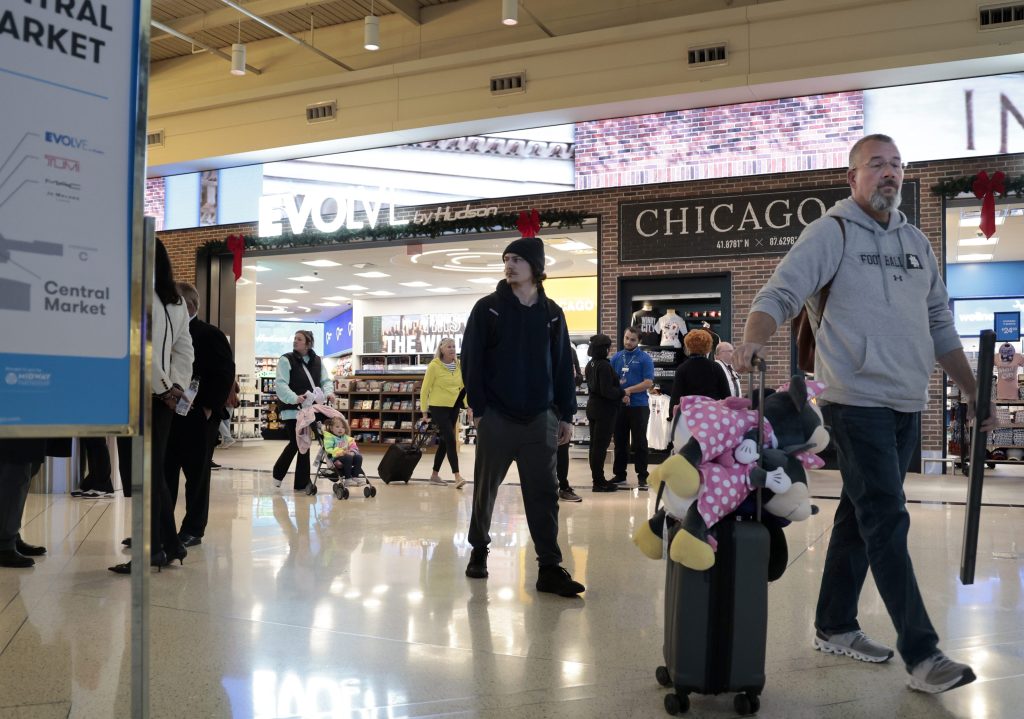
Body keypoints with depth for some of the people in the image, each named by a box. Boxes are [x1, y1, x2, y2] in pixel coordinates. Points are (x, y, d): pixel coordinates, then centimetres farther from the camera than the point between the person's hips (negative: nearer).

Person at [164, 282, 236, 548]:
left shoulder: (211, 335, -5)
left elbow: (225, 374, -11)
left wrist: (208, 407, -15)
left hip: (197, 417, -6)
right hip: (168, 415, 6)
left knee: (197, 474, 3)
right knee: (164, 473, 8)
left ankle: (193, 530, 11)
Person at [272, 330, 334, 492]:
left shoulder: (317, 361, 13)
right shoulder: (286, 360, -4)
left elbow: (326, 380, 12)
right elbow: (280, 384, -14)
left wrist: (328, 392, -11)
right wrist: (294, 398, -30)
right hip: (292, 410, -5)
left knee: (298, 444, 9)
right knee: (299, 444, -7)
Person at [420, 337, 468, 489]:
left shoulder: (458, 365, 2)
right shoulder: (434, 366, -12)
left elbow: (463, 387, 10)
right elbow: (424, 390, -7)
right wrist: (424, 412, -6)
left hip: (453, 408, 6)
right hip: (438, 407, -6)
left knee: (444, 441, 12)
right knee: (451, 441, -13)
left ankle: (435, 475, 23)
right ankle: (457, 477, -15)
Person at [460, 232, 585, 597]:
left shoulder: (552, 313, 7)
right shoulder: (488, 308, -1)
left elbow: (562, 366, 8)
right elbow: (472, 361, -3)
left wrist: (566, 414, 4)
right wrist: (478, 407, -9)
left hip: (539, 419, 2)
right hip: (496, 417, -2)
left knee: (544, 494, 0)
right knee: (485, 489, 10)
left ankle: (550, 568, 3)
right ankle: (479, 550, 28)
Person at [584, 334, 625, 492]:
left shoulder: (590, 365, 9)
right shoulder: (604, 366, -19)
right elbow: (607, 391, -23)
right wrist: (622, 392, -8)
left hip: (593, 406, 9)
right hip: (604, 409, -9)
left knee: (595, 444, 12)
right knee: (601, 445, -4)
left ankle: (597, 479, 20)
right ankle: (599, 482, 0)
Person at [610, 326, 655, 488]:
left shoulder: (645, 358, -2)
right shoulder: (616, 358, 10)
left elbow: (648, 383, -9)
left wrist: (628, 390, -14)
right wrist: (621, 394, -10)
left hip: (639, 406, -4)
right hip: (619, 405, 4)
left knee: (639, 442, -1)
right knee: (620, 441, 10)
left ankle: (642, 476, 6)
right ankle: (619, 474, 20)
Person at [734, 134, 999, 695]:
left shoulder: (915, 242, 16)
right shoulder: (831, 233, -4)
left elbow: (941, 327, 20)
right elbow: (778, 295, -15)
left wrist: (972, 392, 18)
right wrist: (752, 342, -34)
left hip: (907, 405, 7)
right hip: (857, 402, -7)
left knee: (861, 517, 13)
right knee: (887, 522, -8)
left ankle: (834, 628, 25)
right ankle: (921, 653, -3)